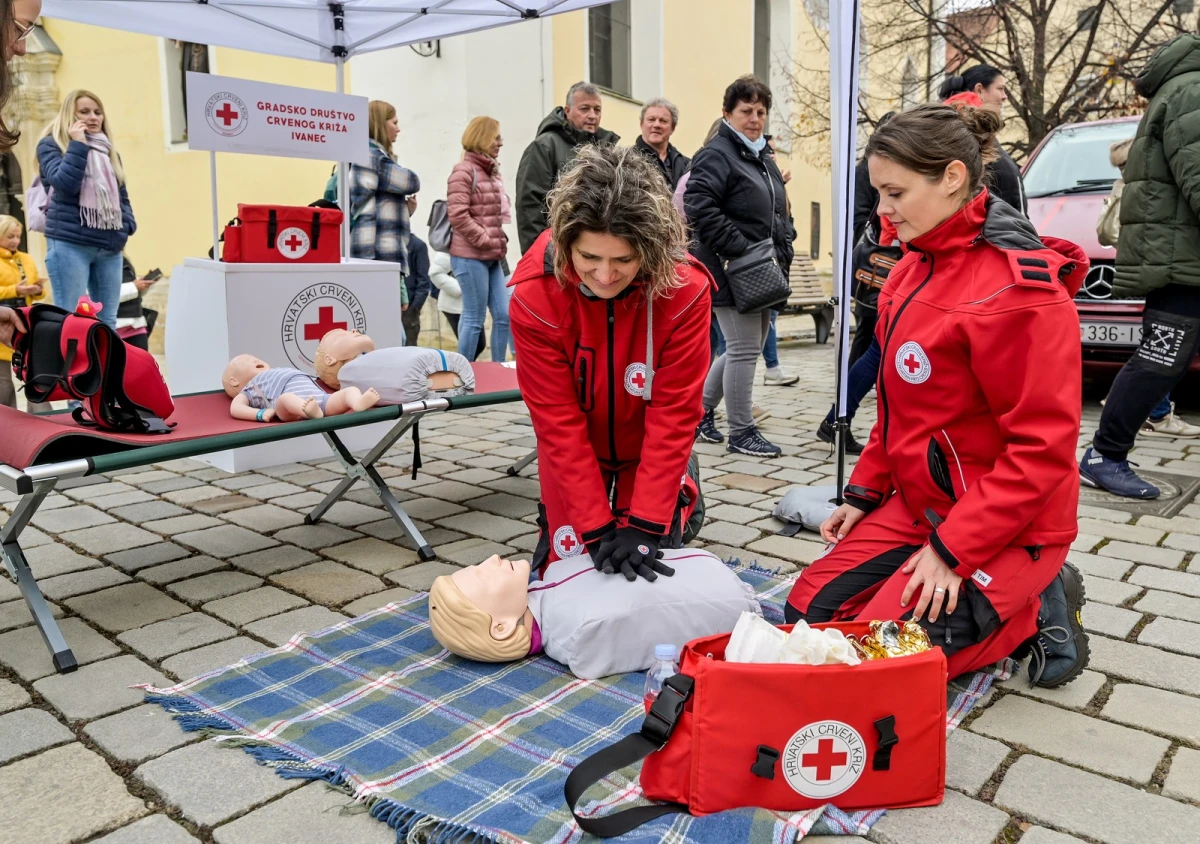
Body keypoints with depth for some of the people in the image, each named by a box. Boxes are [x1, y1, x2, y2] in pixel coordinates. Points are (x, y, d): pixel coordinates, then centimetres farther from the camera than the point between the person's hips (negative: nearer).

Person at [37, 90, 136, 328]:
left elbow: (121, 194, 22)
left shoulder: (108, 150, 20)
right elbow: (64, 184, -12)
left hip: (109, 246, 6)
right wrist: (78, 145, -10)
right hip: (69, 244, -5)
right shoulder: (51, 144, 4)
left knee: (107, 321, 7)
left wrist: (127, 227, 5)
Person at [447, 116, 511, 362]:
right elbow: (457, 215, -17)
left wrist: (500, 241, 10)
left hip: (492, 257, 8)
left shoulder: (492, 171, 17)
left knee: (503, 315, 7)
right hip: (471, 257, -8)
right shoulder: (464, 170, -8)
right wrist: (486, 241, -14)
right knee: (474, 319, -4)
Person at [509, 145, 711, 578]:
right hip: (574, 452, 0)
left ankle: (682, 486, 30)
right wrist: (596, 526, -28)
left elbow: (674, 412, -26)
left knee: (652, 560, 1)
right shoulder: (534, 295, -29)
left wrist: (644, 523, -29)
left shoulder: (686, 289, -30)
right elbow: (557, 419, -26)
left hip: (648, 449, 0)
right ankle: (554, 508, 33)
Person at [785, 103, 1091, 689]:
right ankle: (993, 602, 13)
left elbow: (1044, 446, -22)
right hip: (915, 505, 9)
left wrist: (953, 550, -22)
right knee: (808, 613, 2)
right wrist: (864, 492, 7)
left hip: (1003, 526, -8)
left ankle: (1036, 607, 4)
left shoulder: (1018, 286, -21)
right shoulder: (914, 270, 7)